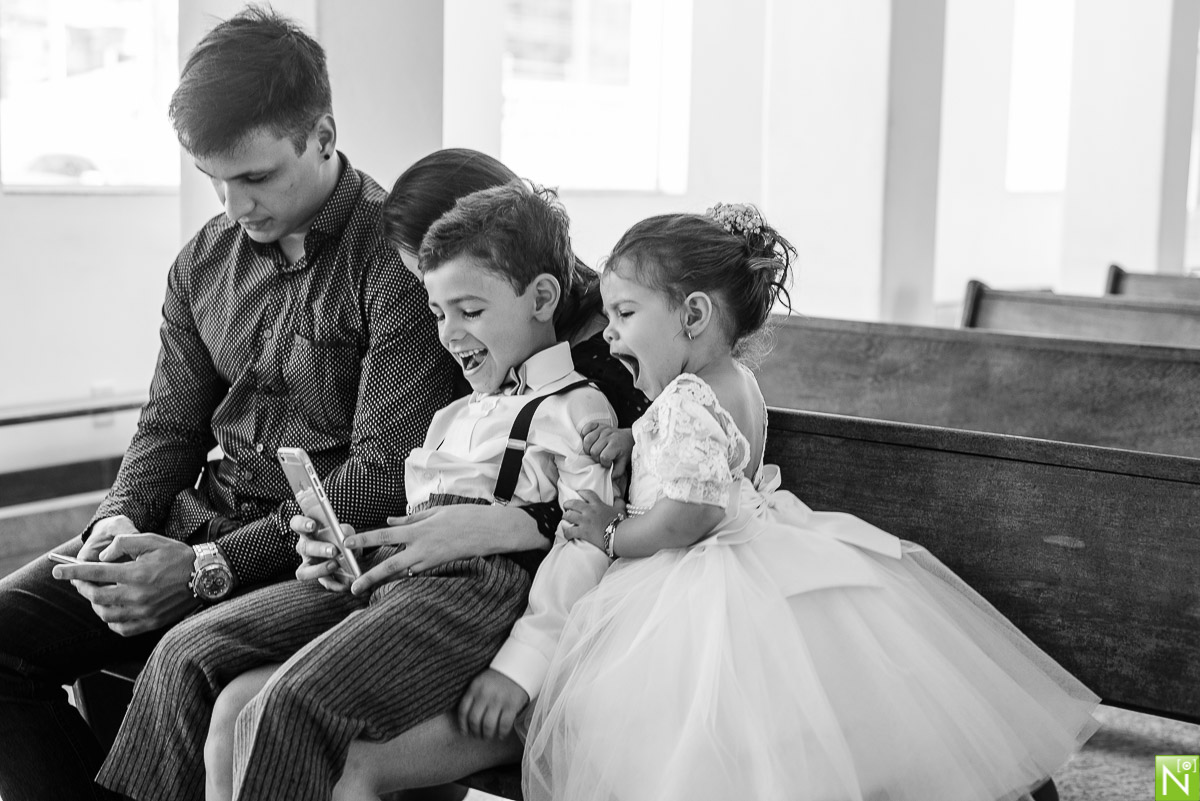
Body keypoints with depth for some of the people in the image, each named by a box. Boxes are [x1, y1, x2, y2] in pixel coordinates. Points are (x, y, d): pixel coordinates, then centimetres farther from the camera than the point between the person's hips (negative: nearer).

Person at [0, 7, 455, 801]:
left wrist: (207, 569, -20)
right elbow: (172, 423, 16)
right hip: (202, 519, 7)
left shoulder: (399, 257, -13)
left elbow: (387, 476, -17)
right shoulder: (206, 261, 10)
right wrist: (121, 520, -6)